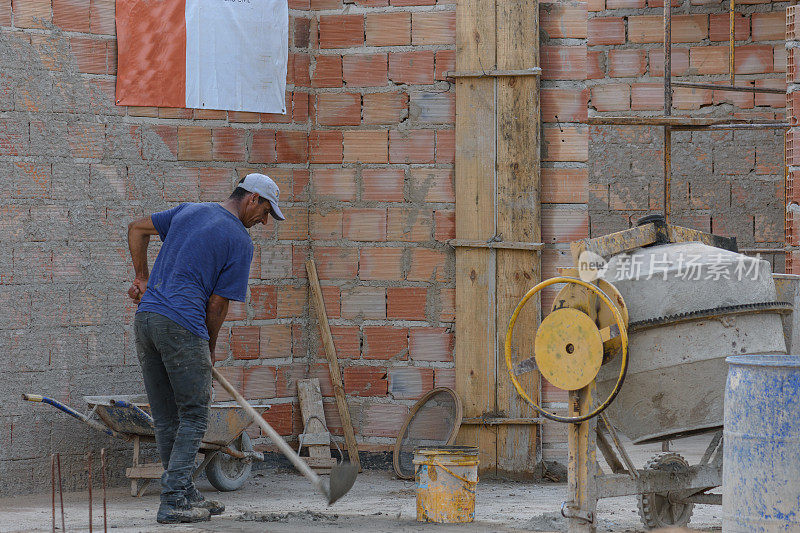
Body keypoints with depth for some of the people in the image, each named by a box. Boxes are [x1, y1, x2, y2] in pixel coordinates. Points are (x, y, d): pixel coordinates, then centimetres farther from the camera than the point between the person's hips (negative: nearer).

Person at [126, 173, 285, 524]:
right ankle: (173, 503, -6)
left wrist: (142, 279, 24)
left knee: (165, 419, 12)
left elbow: (136, 228, 25)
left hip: (145, 317, 8)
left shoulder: (189, 211, 17)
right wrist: (209, 350, 12)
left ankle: (186, 495, 19)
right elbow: (217, 305, -2)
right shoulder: (239, 241, -3)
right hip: (182, 327, -8)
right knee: (194, 416, 1)